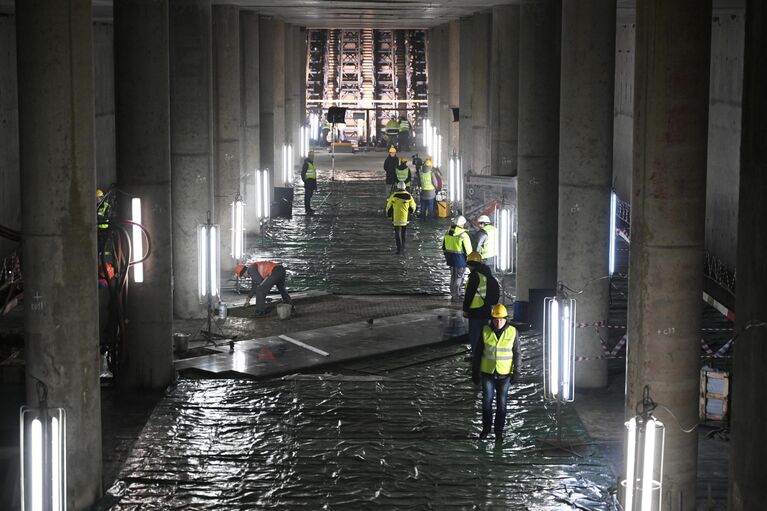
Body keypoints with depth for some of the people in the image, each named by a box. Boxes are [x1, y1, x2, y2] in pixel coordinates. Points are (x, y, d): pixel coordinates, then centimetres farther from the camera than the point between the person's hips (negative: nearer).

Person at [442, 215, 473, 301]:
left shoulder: (448, 233, 3)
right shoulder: (463, 235, -18)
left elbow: (444, 247, 13)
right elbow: (468, 249, -15)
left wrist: (446, 256, 24)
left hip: (450, 257, 6)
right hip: (460, 258, -6)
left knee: (453, 276, 19)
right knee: (458, 277, 4)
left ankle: (453, 294, 28)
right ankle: (456, 296, 8)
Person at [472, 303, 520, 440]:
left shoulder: (512, 332, -7)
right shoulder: (485, 331, -6)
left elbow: (516, 353, -1)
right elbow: (478, 352, 1)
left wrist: (516, 372, -6)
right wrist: (475, 372, 0)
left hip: (504, 374, 0)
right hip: (487, 373, 1)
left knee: (501, 403, 5)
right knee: (487, 401, 4)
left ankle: (499, 431, 17)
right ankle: (486, 428, 22)